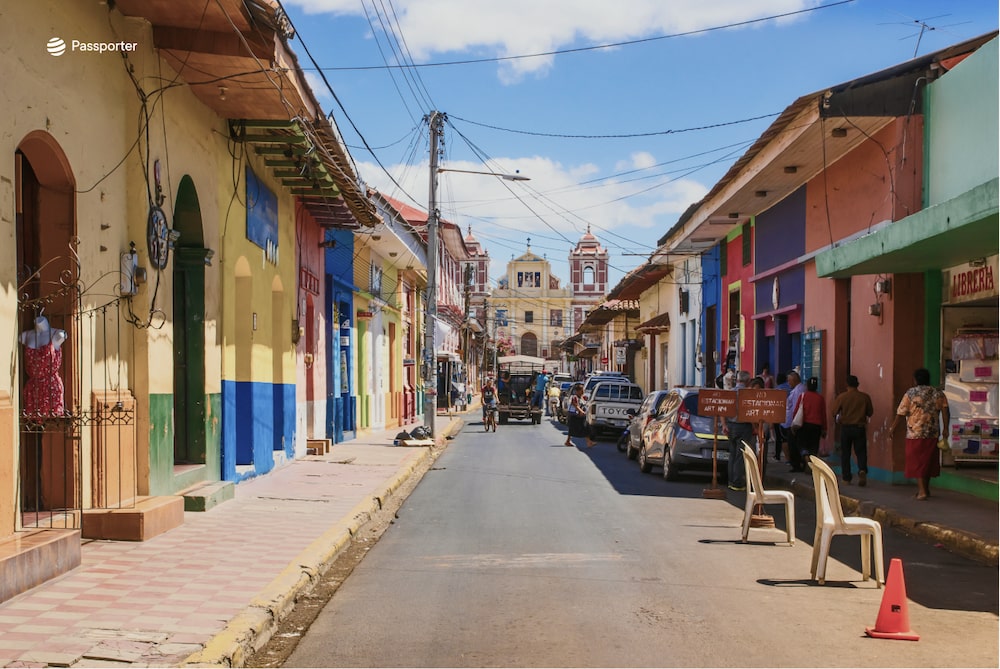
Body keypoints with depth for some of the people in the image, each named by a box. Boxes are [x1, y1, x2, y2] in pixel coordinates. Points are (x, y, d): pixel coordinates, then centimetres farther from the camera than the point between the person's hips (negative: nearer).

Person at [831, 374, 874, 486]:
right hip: (860, 428, 1)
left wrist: (838, 418, 17)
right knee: (861, 452, 5)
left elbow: (833, 412, -5)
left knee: (845, 453, 10)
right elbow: (870, 413, 3)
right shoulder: (865, 397, -4)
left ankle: (846, 478, 12)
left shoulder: (841, 397, -8)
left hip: (845, 428, 0)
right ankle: (862, 470, -21)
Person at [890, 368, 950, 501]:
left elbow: (901, 413, -6)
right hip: (933, 433, 4)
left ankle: (922, 491, -8)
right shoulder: (938, 393, 8)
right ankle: (925, 488, 25)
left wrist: (892, 428, 3)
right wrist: (945, 428, -4)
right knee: (929, 460, 15)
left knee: (916, 461, 0)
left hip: (915, 433, -4)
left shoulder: (911, 393, -5)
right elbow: (945, 411, -3)